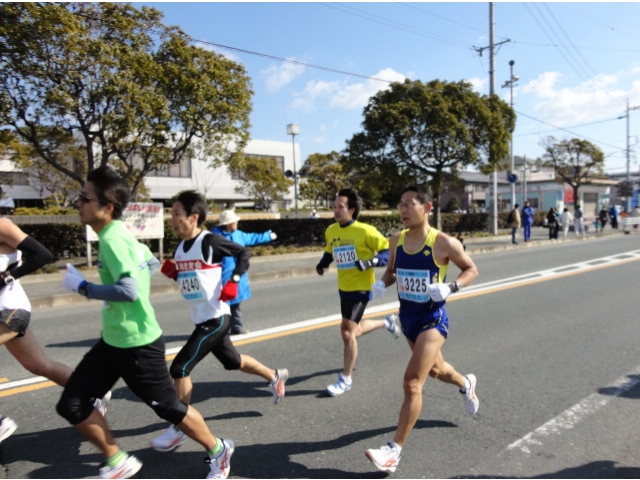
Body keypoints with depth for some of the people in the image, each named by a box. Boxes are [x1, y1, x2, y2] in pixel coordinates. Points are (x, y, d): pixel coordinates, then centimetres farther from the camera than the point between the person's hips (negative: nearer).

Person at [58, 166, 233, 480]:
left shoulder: (112, 238, -22)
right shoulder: (120, 232, 6)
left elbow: (129, 291, -33)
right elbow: (147, 261, 21)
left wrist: (82, 287, -19)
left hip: (137, 344, -9)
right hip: (112, 340, 9)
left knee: (168, 407, 7)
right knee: (71, 405, 10)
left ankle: (218, 451, 29)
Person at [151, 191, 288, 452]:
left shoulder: (210, 241, -17)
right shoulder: (181, 247, 7)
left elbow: (243, 253, -9)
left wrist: (233, 282, -18)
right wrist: (172, 272, -3)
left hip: (215, 319, -9)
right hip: (201, 320, 9)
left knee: (179, 368, -9)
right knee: (233, 361, 22)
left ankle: (179, 429, 9)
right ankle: (275, 376, 44)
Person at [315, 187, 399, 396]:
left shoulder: (365, 231, -19)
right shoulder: (330, 231, 0)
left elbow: (388, 251, -13)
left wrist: (372, 262, -30)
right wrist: (323, 263, -4)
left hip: (361, 288, -7)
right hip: (343, 288, 7)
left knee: (347, 331, -9)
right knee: (355, 330, 21)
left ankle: (345, 379, 11)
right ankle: (387, 322, 51)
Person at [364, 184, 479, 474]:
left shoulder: (443, 243, -17)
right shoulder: (396, 240, -2)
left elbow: (471, 270, -5)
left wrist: (450, 288, -23)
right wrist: (382, 283, -10)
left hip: (432, 319, -6)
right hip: (407, 317, 6)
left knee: (412, 383, -11)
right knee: (435, 369, 28)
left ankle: (394, 451, 2)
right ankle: (466, 384, 62)